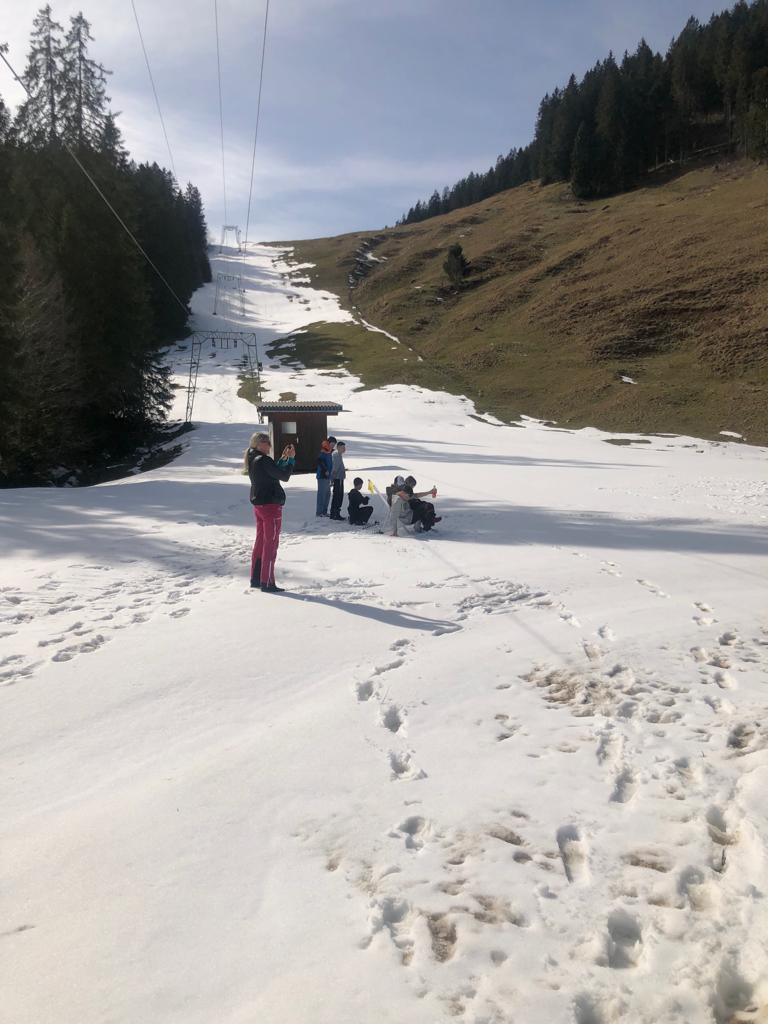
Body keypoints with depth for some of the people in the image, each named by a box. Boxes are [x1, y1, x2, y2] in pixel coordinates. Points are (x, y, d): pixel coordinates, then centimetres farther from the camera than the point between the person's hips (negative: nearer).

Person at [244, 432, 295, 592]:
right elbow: (284, 476, -20)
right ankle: (267, 583, 0)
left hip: (259, 505, 9)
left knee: (260, 541, 16)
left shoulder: (253, 460, 10)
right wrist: (291, 459, -10)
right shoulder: (263, 460, -19)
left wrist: (283, 458, 13)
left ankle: (255, 579, 23)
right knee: (270, 544, -3)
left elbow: (272, 472, 19)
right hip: (271, 505, -9)